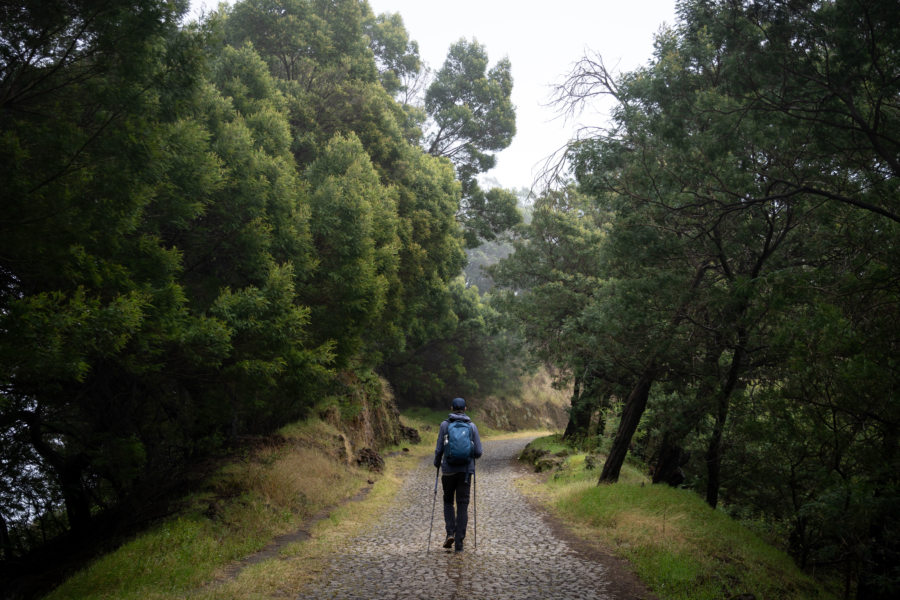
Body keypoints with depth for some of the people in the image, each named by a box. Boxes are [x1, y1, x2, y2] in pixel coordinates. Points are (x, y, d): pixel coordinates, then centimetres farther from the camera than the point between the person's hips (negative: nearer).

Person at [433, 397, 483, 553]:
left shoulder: (445, 424, -3)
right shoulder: (472, 426, 1)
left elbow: (439, 449, -5)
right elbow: (478, 452, -2)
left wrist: (437, 463, 15)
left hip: (448, 469, -1)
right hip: (466, 470, 1)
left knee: (448, 501, 19)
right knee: (462, 506, 7)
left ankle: (450, 533, 2)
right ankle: (459, 543, 4)